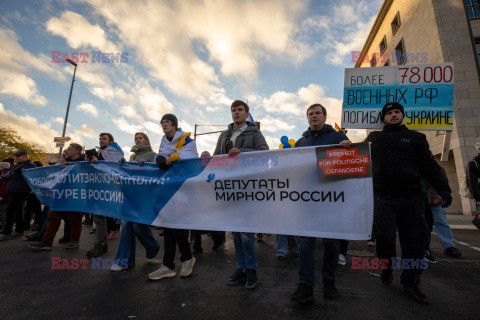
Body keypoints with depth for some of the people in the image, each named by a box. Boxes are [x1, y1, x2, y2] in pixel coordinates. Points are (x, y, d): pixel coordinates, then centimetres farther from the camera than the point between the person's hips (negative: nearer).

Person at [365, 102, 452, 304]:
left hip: (411, 198, 1)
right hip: (383, 198, -1)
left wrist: (443, 189, -1)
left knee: (414, 240, 3)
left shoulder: (416, 137, 15)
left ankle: (410, 281, 19)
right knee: (385, 236, -4)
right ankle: (386, 268, 23)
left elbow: (429, 166, 10)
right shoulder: (374, 138, 16)